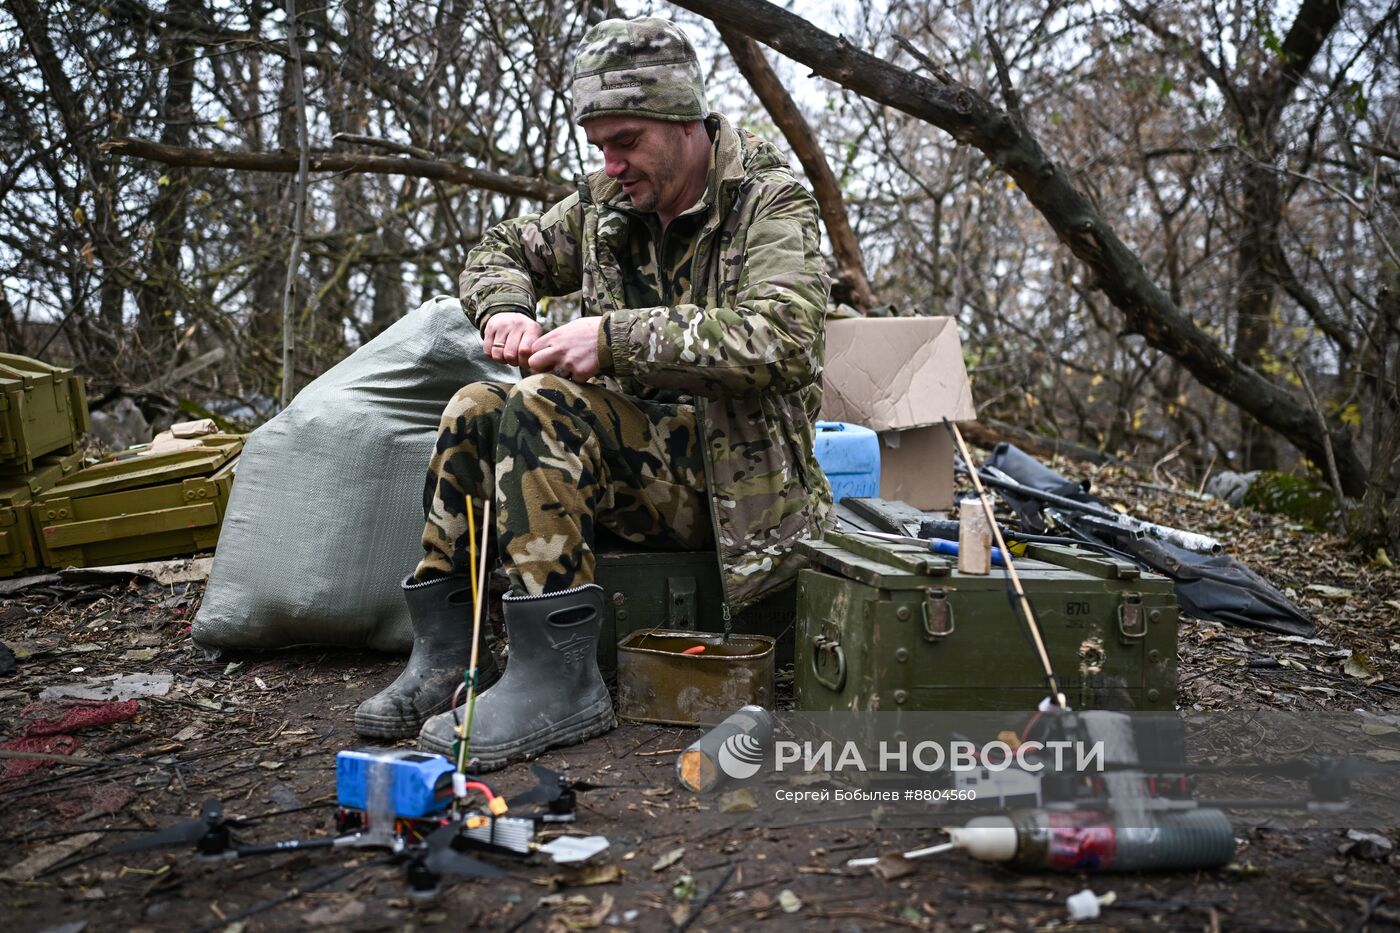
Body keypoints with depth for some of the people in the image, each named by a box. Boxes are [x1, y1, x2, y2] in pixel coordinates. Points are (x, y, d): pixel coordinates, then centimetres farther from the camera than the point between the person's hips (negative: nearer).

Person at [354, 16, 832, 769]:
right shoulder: (604, 204, 9)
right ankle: (443, 657, -4)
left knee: (544, 405, -26)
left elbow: (779, 338, -26)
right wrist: (504, 310, -4)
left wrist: (616, 337, -28)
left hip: (735, 480, -7)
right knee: (475, 411, -8)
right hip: (642, 459, 7)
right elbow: (500, 252, 20)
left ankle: (559, 681, -26)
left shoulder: (771, 202, -9)